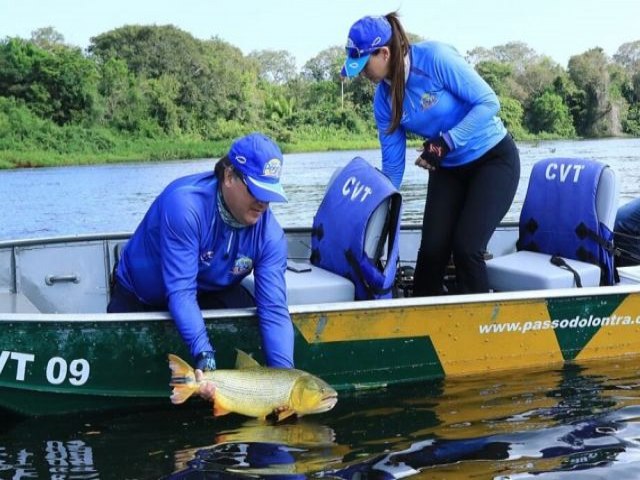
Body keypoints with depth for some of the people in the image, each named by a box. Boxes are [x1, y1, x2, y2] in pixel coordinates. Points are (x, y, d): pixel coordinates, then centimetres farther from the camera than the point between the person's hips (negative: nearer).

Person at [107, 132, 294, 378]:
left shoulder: (270, 233, -23)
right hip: (139, 296, -2)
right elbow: (180, 291, -40)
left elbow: (274, 309, -30)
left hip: (209, 292, 2)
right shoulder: (185, 204, -37)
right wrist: (203, 355, -52)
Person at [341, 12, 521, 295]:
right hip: (447, 169, 5)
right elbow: (392, 162, 1)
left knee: (466, 247, -15)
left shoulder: (435, 58, -24)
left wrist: (446, 142, -27)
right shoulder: (383, 98, -6)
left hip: (493, 158, -5)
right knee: (432, 249, -6)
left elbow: (488, 103, -22)